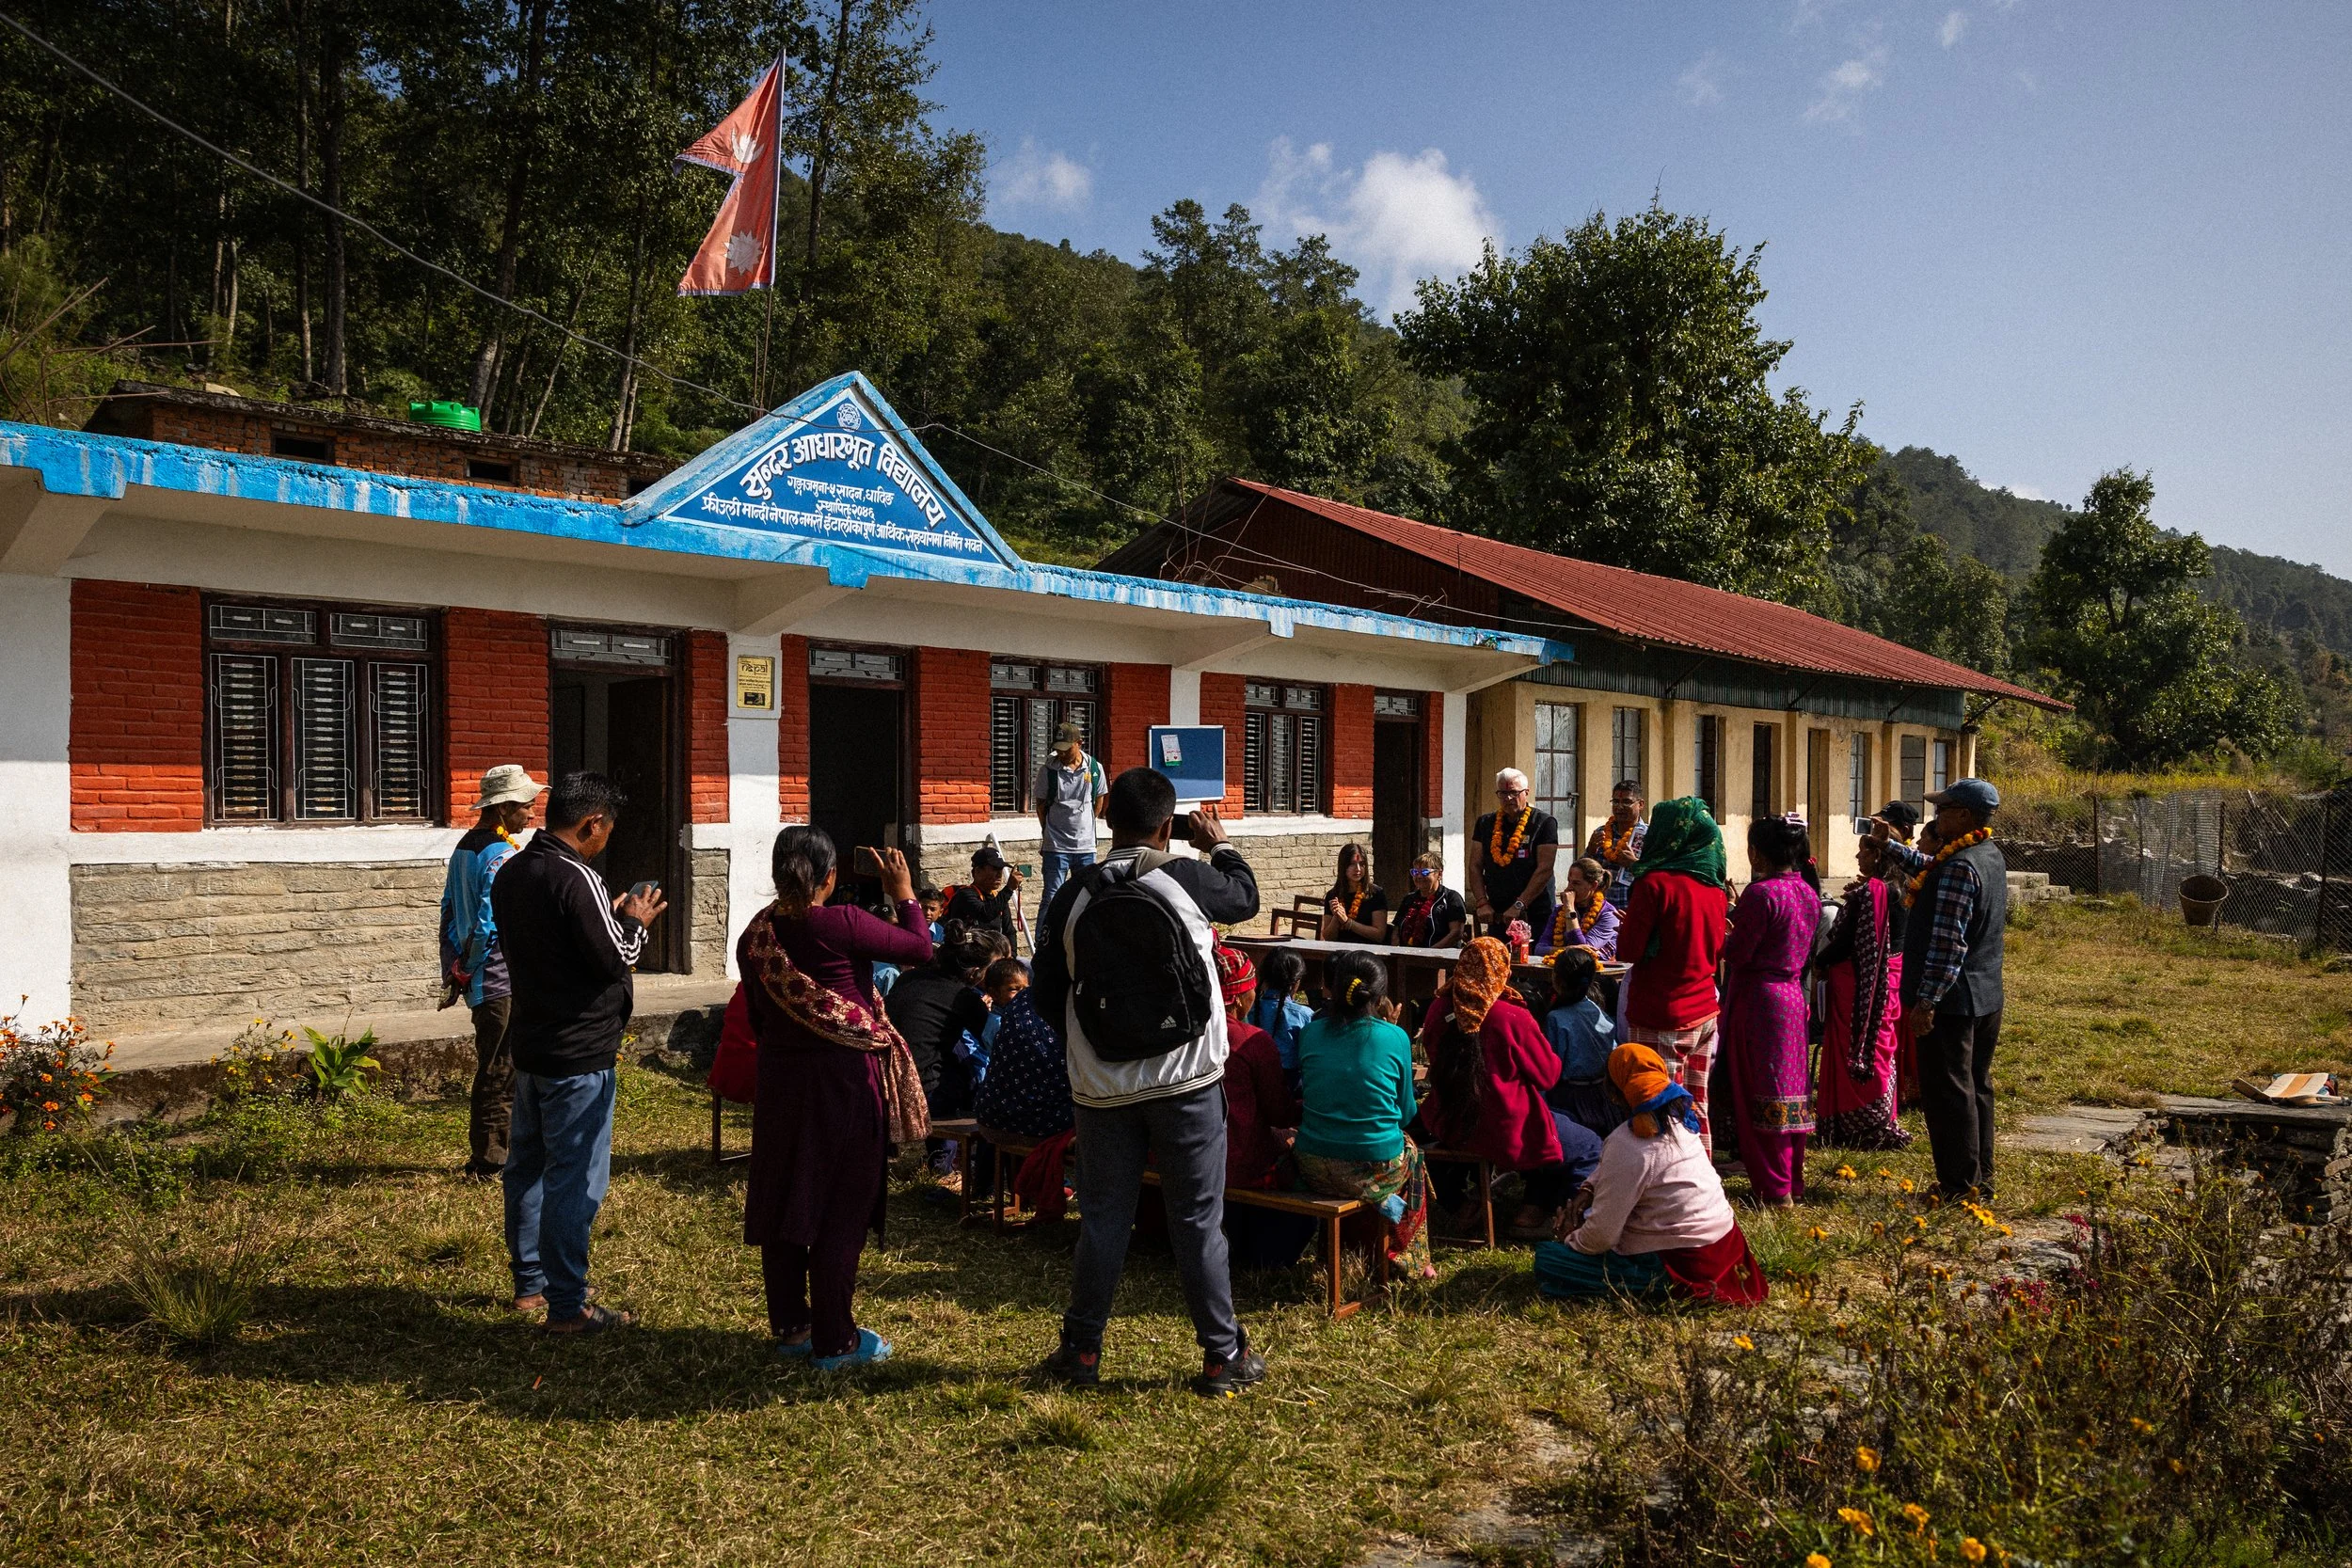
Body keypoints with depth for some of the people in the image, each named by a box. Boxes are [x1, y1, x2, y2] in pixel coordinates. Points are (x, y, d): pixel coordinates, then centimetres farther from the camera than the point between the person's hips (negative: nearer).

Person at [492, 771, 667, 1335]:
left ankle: (530, 1283, 31)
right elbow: (615, 959, -19)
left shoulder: (511, 873, 8)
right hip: (578, 1054, -10)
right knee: (576, 1180, -3)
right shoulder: (577, 878, -21)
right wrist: (635, 921, -2)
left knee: (527, 1165, 18)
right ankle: (566, 1306, 3)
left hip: (530, 1044, 10)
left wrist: (612, 915, 13)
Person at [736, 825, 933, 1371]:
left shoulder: (755, 935, 1)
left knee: (782, 1203, 14)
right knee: (842, 1211, 3)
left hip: (781, 1081, 6)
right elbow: (920, 949, -8)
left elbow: (757, 1018, 11)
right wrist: (904, 893, 4)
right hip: (846, 1080, -6)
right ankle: (835, 1342, 10)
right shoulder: (843, 924, -18)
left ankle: (789, 1327, 26)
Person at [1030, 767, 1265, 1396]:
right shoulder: (1188, 880, -10)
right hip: (1188, 1083, -2)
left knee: (1102, 1219, 13)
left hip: (1103, 1087, 2)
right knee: (1198, 1220, 7)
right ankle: (1223, 1356, 15)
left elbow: (1047, 994, 5)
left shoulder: (1071, 898, -3)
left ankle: (1081, 1349, 22)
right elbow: (1246, 896, 11)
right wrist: (1219, 844, 28)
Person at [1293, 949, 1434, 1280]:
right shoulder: (1395, 1039, -9)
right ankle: (1410, 1260, 41)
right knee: (1411, 1151, 30)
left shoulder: (1311, 1033, -2)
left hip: (1314, 1171, 2)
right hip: (1375, 1171, -2)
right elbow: (1406, 1114, 2)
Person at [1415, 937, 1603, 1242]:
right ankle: (1533, 1212, 11)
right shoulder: (1512, 1017, -21)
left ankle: (1458, 1208, 31)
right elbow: (1548, 1074, -9)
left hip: (1448, 1127, 6)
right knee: (1589, 1148, 15)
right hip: (1508, 1134, -6)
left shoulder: (1439, 1009, -5)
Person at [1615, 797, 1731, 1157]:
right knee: (1696, 1110, 14)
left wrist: (1626, 925, 7)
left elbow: (1628, 951, -12)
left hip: (1659, 1017, -7)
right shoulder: (1715, 889, 7)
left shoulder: (1655, 883, -14)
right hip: (1704, 1013, 7)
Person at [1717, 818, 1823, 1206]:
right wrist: (1740, 916, 12)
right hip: (1793, 996, 8)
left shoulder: (1761, 893, -19)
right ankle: (1793, 1182, 24)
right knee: (1790, 1089, 15)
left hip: (1758, 999, -8)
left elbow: (1736, 953, -18)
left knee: (1760, 1095, 0)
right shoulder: (1808, 891, 7)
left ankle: (1774, 1190, 4)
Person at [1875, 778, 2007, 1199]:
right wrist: (1891, 845, 32)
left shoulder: (1960, 867, -21)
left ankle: (1960, 1187, 4)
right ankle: (1980, 1181, 25)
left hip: (1951, 1001, -10)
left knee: (1947, 1094, -1)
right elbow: (1930, 870, 28)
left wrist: (1926, 1001, -23)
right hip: (1986, 998, 10)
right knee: (1975, 1089, 16)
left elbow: (1948, 942, -25)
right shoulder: (1990, 856, 9)